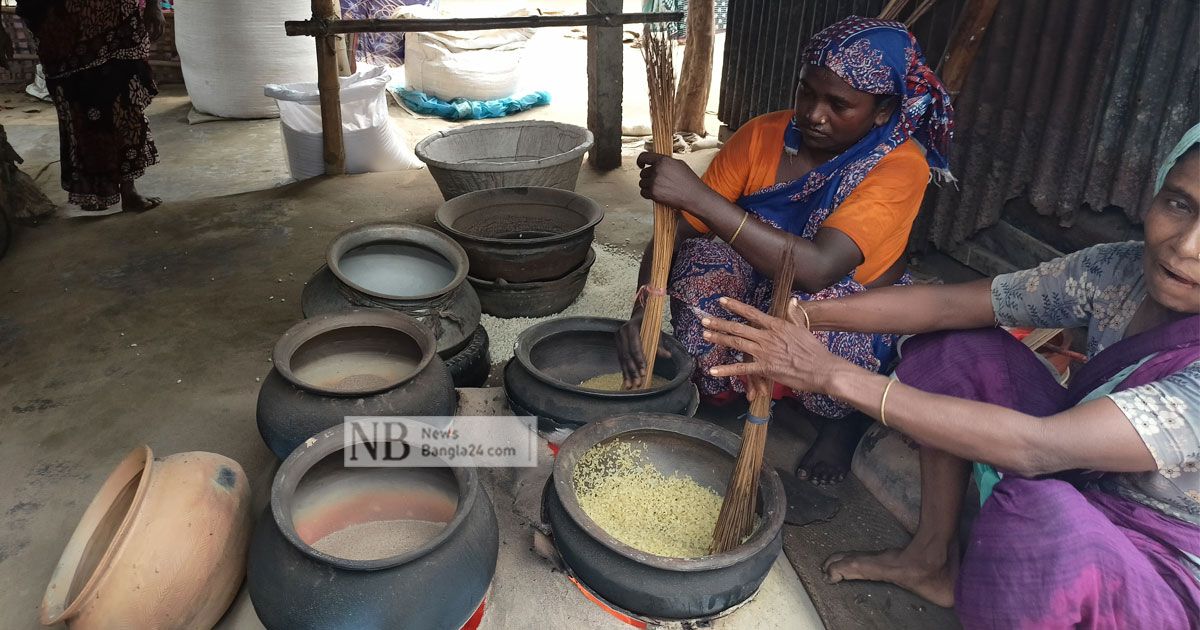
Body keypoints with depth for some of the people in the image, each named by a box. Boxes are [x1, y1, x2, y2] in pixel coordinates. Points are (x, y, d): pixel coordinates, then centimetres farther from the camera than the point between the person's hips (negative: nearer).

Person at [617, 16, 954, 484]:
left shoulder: (900, 165, -23)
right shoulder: (763, 135, -13)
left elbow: (817, 268, -40)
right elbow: (678, 233, -14)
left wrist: (698, 195, -45)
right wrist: (643, 310, -34)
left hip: (849, 327, -2)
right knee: (704, 257, -27)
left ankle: (848, 415, -2)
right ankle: (716, 393, -3)